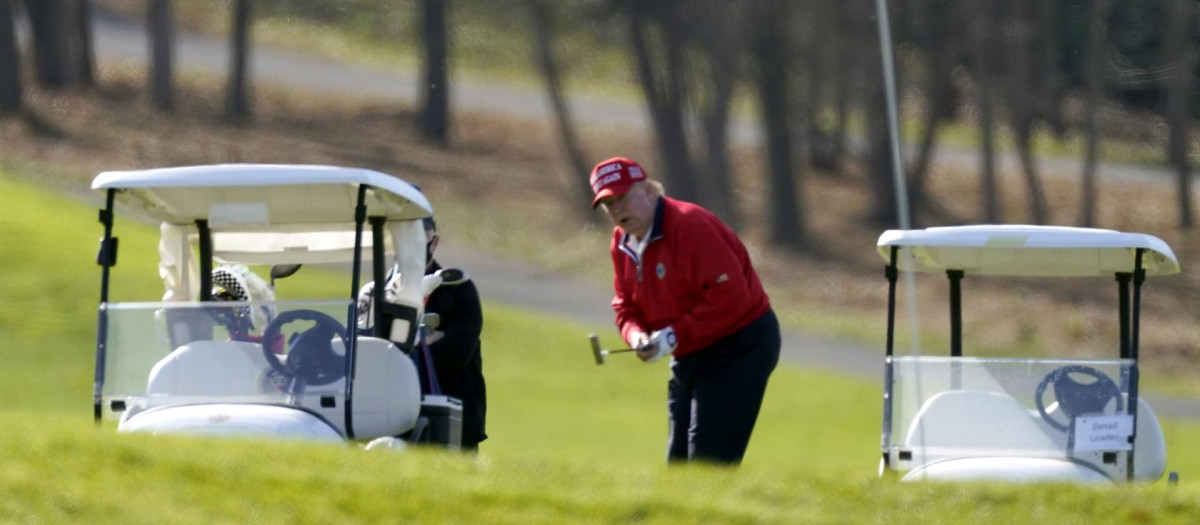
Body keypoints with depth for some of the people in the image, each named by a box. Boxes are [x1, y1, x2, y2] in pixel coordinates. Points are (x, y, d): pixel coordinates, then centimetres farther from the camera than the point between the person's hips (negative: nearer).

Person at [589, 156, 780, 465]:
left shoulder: (690, 226, -22)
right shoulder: (622, 243, 6)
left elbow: (730, 294, -27)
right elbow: (626, 305, 14)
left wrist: (675, 336, -26)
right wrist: (636, 335, -11)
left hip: (738, 348, -9)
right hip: (689, 358, 9)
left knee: (708, 465, -15)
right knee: (678, 465, 9)